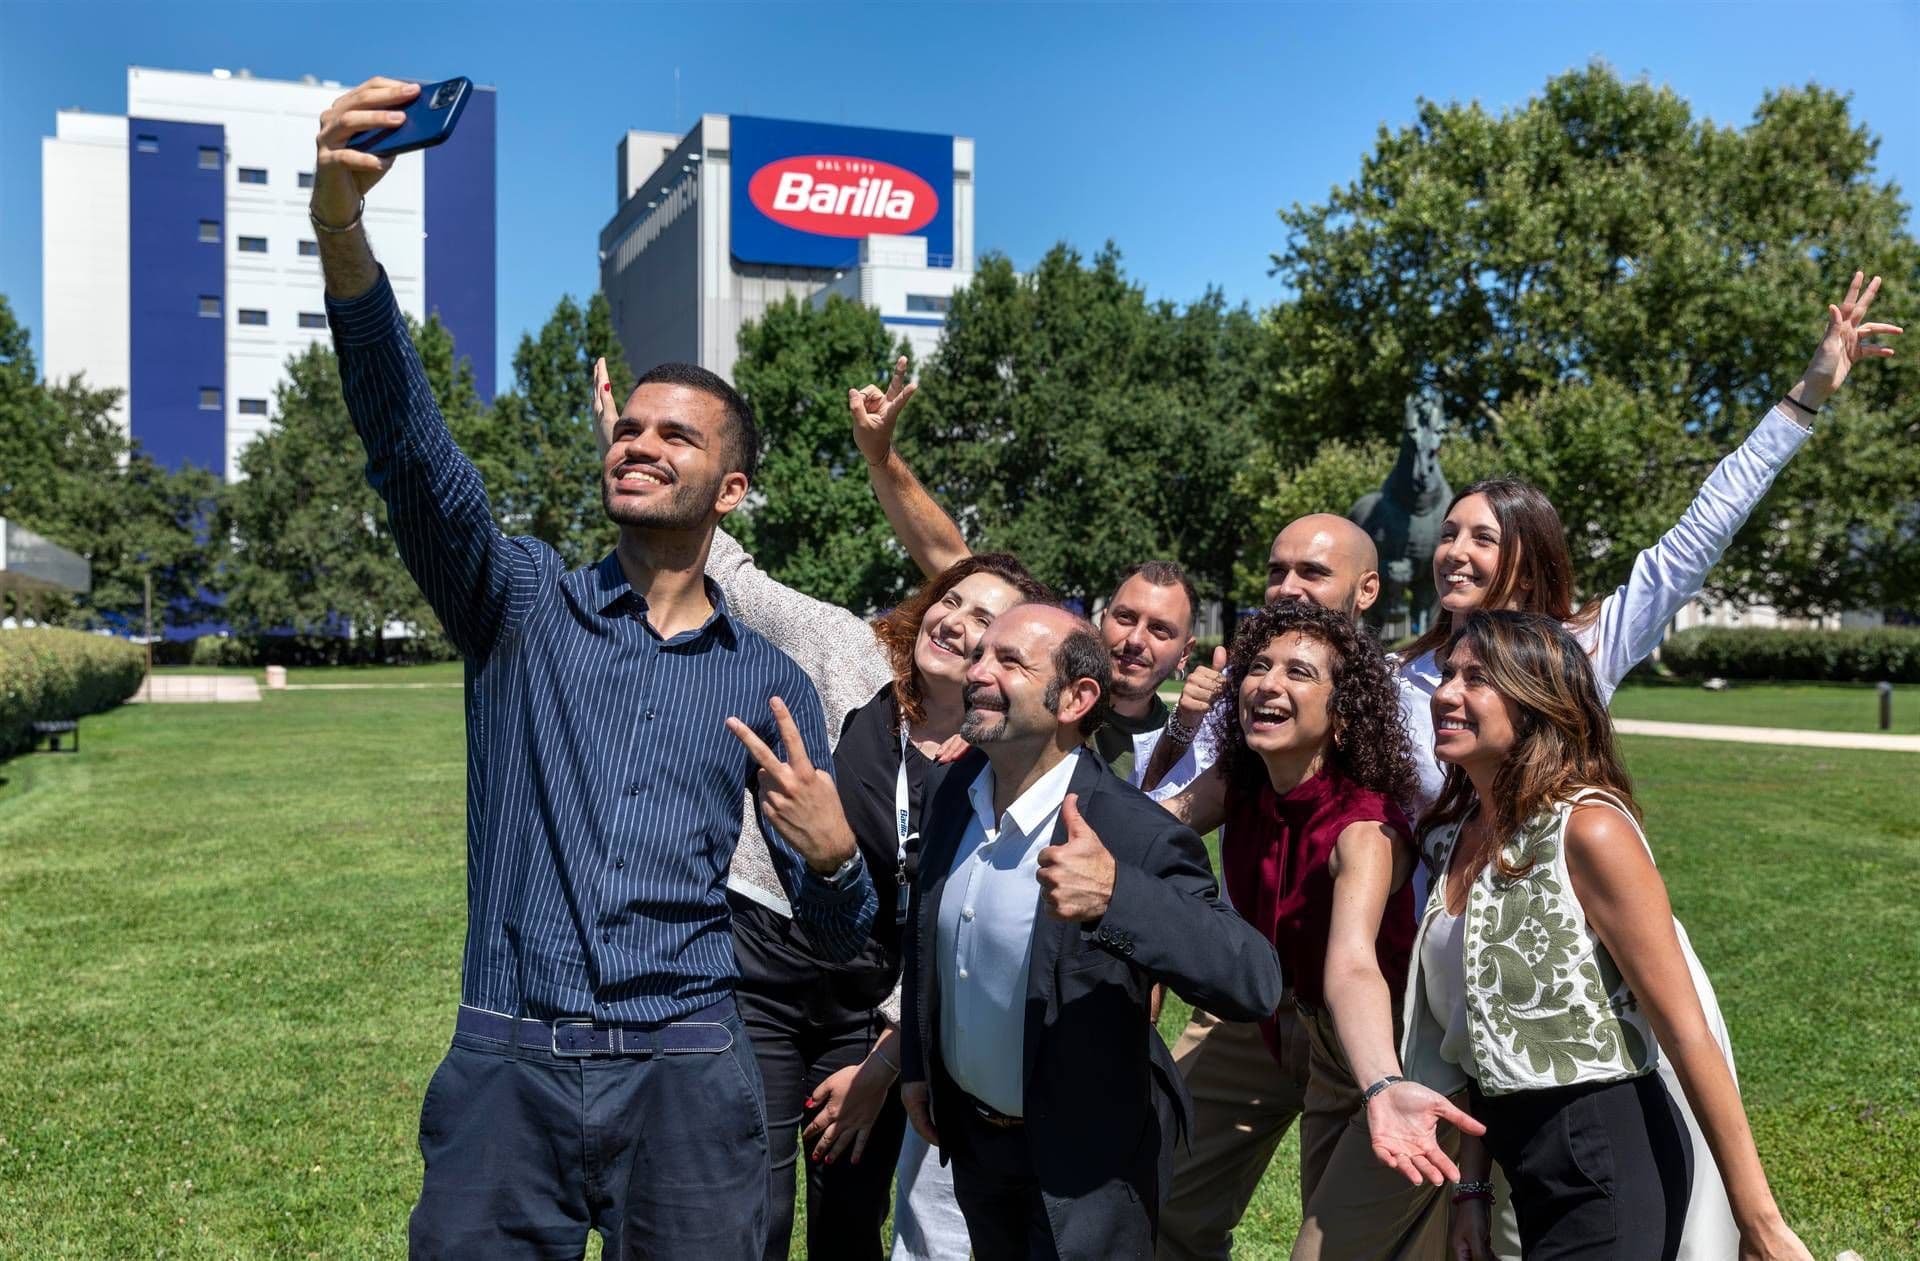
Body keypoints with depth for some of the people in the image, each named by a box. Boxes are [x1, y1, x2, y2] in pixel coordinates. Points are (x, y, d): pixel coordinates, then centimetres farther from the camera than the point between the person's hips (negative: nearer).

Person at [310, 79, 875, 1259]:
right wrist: (342, 230, -28)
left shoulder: (770, 686, 7)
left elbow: (841, 935, 10)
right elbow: (408, 439, -13)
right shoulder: (522, 604, 5)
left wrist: (833, 854, -14)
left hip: (686, 1077, 1)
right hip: (505, 1069, 0)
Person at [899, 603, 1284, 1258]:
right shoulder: (948, 789, -8)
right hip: (969, 1131, 6)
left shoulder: (1139, 836, -28)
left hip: (1084, 1158, -6)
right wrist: (917, 1065, 15)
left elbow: (1255, 983, -36)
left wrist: (1116, 894, -49)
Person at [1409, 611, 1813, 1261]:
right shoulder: (1452, 839, 4)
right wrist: (1471, 1188, 10)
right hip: (1521, 1158, 7)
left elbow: (1685, 1032, -18)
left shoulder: (1588, 829, -18)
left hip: (1605, 1153, -7)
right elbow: (1477, 1038, 9)